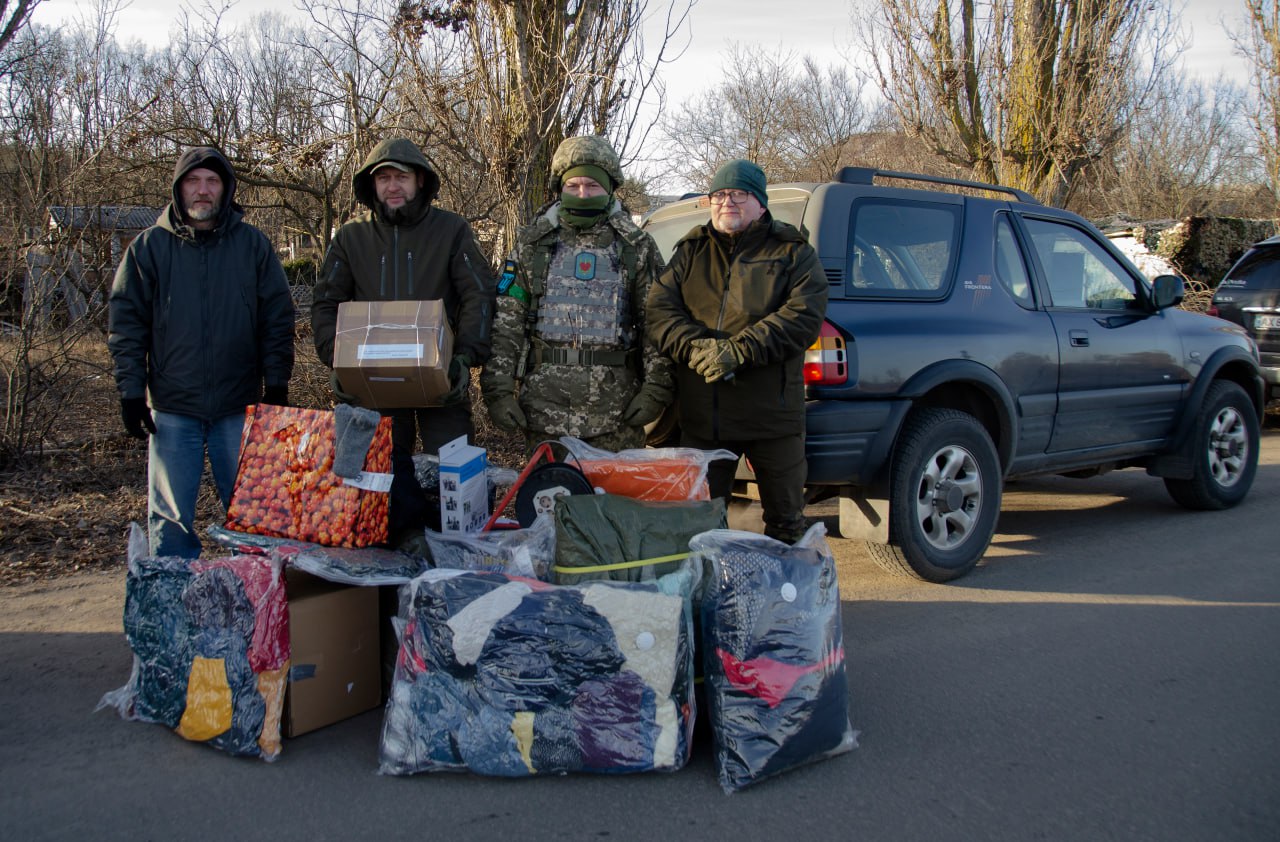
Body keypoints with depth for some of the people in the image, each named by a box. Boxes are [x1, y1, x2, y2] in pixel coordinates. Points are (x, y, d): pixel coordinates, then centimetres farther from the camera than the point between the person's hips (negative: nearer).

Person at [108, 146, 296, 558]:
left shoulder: (252, 244, 4)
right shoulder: (150, 246, 3)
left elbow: (278, 317, 6)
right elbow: (126, 322, 3)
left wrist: (276, 384, 0)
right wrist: (131, 392, -3)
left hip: (240, 405, 0)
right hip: (173, 406, 0)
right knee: (170, 517, 5)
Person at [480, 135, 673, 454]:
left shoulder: (637, 248, 7)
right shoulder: (532, 244, 9)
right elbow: (505, 321, 5)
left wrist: (656, 388, -4)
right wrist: (498, 389, -3)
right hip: (545, 402, 1)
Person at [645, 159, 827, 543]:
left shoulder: (792, 251, 4)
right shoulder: (691, 251, 13)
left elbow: (805, 314, -12)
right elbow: (659, 306, 0)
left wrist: (740, 350, -21)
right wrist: (695, 347, -19)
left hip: (771, 410, -2)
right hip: (702, 414, 3)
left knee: (785, 519, 10)